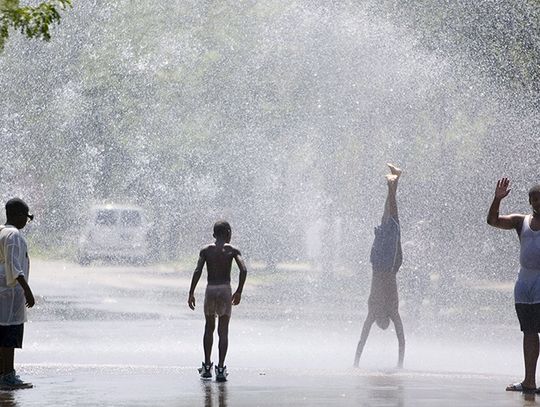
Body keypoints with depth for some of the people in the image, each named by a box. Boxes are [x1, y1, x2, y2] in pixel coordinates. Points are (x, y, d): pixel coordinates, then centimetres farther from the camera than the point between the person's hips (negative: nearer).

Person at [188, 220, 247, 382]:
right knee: (223, 331, 0)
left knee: (209, 328, 18)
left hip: (210, 290, 2)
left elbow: (197, 271, -5)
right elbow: (243, 270, -11)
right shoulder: (232, 250, 1)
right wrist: (239, 291, -1)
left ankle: (207, 367, 19)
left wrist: (191, 293, -4)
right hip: (225, 290, -2)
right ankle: (221, 369, -7)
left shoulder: (206, 250, 5)